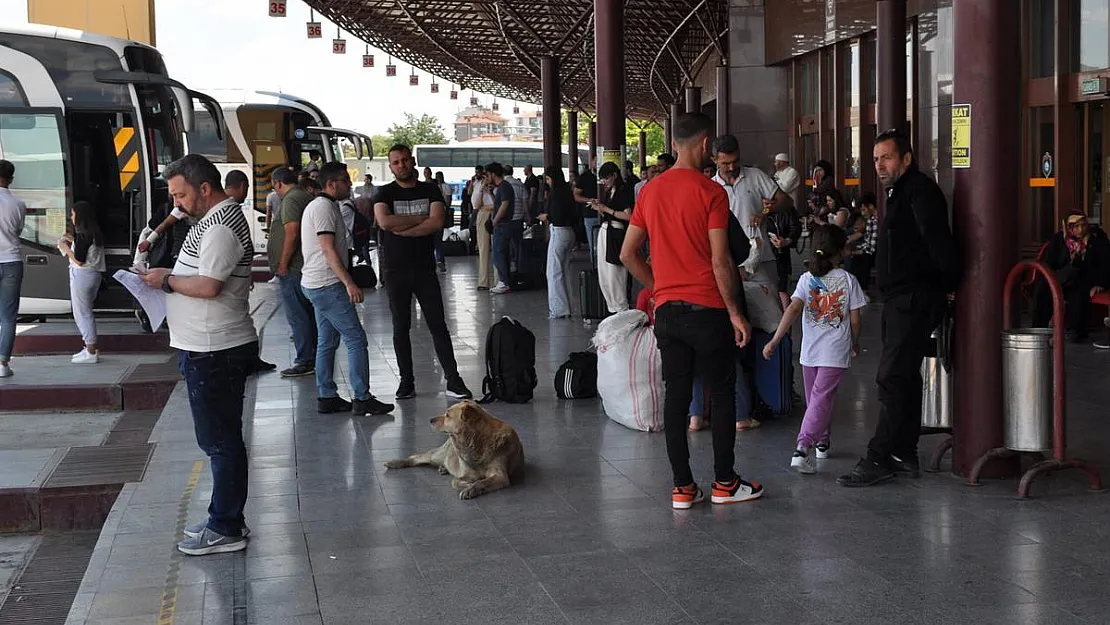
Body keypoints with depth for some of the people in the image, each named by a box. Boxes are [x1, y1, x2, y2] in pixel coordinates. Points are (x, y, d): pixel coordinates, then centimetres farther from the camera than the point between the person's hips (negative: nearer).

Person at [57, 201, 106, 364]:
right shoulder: (95, 233, 10)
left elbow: (79, 260, -19)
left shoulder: (83, 235, -17)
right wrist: (73, 241, 17)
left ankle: (91, 352, -1)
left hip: (82, 276, -9)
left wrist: (64, 247, -7)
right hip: (94, 273, 9)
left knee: (82, 313, -3)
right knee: (86, 312, 17)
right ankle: (90, 349, 21)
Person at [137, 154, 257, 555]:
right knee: (221, 438, 16)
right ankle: (226, 518, 25)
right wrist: (169, 279, 8)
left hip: (214, 352, -11)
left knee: (220, 439, -3)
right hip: (211, 346, 11)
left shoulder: (220, 228, -17)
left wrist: (167, 280, -11)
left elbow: (208, 286, -25)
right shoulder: (215, 219, 16)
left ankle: (226, 529, 4)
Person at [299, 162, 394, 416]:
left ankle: (326, 397, 16)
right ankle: (361, 399, -8)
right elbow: (329, 250, -21)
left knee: (327, 342, 13)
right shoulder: (324, 207, -14)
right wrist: (349, 283, -24)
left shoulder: (320, 205, 18)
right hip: (328, 284, -11)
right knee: (356, 339, -9)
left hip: (317, 285, 11)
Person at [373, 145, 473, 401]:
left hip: (424, 267, 0)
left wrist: (402, 228, -12)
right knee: (401, 327, 6)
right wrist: (420, 218, -11)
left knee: (438, 325, -1)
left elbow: (437, 223, -10)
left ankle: (453, 381, -2)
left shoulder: (430, 190, 5)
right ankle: (407, 381, 14)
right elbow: (385, 222, -17)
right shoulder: (386, 193, 2)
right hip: (396, 270, 0)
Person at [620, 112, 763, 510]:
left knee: (675, 396, 8)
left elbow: (628, 254, 10)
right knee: (722, 394, 8)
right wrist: (735, 312, -6)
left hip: (667, 309, 5)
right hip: (707, 309, -5)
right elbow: (720, 261, -14)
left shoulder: (650, 191, 6)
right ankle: (724, 483, 14)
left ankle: (682, 487, 11)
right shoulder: (711, 192, -11)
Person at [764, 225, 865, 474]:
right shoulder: (848, 280, -3)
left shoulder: (806, 279, 1)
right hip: (836, 352, -3)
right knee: (822, 399, -9)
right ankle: (803, 447, -25)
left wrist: (775, 340, -15)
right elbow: (855, 320, -2)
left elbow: (793, 309, -12)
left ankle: (821, 442, 36)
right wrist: (855, 343, 17)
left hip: (809, 351, 3)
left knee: (814, 399, 20)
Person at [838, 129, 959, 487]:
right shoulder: (899, 193, 20)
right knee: (904, 377, 13)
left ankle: (879, 459, -10)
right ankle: (904, 455, 20)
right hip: (900, 300, 11)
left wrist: (950, 284, -17)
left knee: (892, 378, -11)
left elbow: (938, 240, -22)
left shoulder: (920, 190, -13)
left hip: (914, 301, -11)